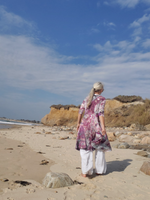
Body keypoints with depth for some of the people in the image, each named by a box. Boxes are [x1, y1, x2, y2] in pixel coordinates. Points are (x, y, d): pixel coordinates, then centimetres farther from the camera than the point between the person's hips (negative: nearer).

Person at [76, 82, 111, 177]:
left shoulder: (87, 98, 13)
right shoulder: (101, 99, -2)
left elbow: (80, 111, 10)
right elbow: (101, 113, -13)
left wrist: (78, 123, 19)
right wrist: (103, 127, -14)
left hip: (85, 123, 3)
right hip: (96, 124, -3)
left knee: (85, 148, 7)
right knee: (99, 147, 14)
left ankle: (85, 171, 6)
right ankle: (99, 170, 22)